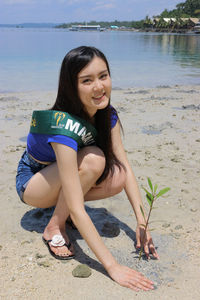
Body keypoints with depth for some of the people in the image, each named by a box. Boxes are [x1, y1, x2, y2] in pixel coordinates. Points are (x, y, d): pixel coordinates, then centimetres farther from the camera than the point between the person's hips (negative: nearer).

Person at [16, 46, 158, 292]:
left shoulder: (107, 115, -15)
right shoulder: (64, 126, -37)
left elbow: (125, 168, -12)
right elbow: (77, 211, -38)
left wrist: (141, 222, -21)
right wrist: (112, 266, -37)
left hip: (62, 178, 6)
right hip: (31, 181, -6)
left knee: (117, 179, -20)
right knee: (93, 159, -32)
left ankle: (58, 203, 4)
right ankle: (54, 227, -13)